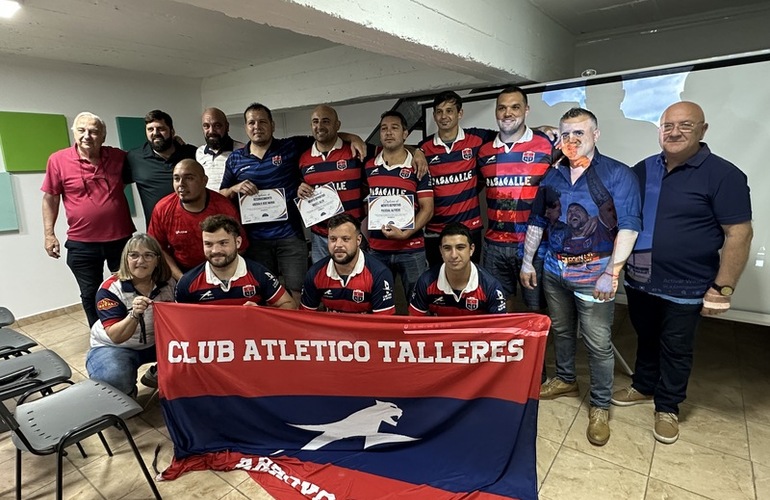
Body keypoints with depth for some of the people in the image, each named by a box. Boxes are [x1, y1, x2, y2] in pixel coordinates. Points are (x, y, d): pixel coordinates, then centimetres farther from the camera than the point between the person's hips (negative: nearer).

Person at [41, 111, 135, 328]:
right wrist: (49, 234, -1)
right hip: (81, 244, -1)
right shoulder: (58, 160, -5)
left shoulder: (118, 156, -1)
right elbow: (50, 199, 2)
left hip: (121, 239, 1)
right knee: (90, 295, 12)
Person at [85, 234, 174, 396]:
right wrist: (134, 314, -45)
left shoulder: (168, 282, -11)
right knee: (114, 378, -34)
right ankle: (127, 395, 4)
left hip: (156, 343, 3)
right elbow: (116, 337, -27)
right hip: (114, 346, -3)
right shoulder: (110, 289, -20)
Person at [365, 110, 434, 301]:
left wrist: (405, 234, -18)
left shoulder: (417, 167, -3)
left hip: (411, 249, -3)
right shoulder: (368, 167, 6)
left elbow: (427, 208, -6)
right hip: (376, 249, 3)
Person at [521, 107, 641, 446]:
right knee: (560, 330, 19)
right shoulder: (551, 175, 7)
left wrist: (611, 272, -21)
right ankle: (565, 380, 41)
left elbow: (628, 226, -13)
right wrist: (527, 261, 11)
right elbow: (537, 221, 12)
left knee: (598, 343, 3)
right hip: (554, 270, 5)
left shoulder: (618, 175, -7)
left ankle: (600, 407, 22)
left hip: (593, 273, -4)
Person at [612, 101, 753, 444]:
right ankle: (643, 387, 41)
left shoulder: (723, 175, -11)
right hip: (639, 280, 4)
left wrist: (722, 288, -15)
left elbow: (739, 234, -13)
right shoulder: (643, 170, 4)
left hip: (684, 287, -4)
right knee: (646, 339, 21)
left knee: (675, 350, 12)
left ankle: (667, 408, 30)